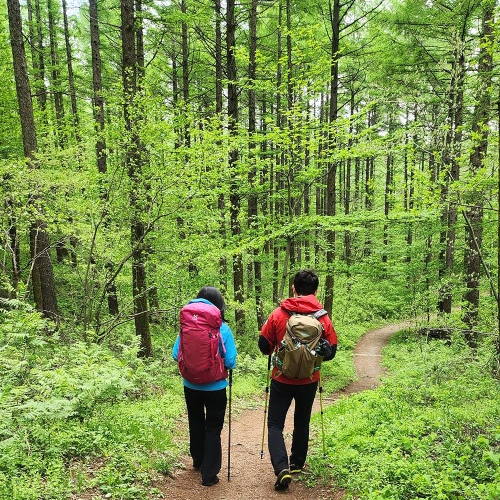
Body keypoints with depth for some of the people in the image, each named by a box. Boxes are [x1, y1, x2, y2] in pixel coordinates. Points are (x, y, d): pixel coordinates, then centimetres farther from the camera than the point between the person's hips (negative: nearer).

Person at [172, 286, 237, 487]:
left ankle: (198, 462, 43)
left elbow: (176, 355, -6)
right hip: (215, 387, -3)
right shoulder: (222, 328, -15)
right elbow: (230, 362, -15)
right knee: (213, 429, 12)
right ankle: (209, 474, 15)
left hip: (191, 386, 3)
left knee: (196, 423, 23)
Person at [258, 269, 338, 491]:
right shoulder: (323, 318, -8)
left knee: (275, 424, 8)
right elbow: (331, 351, 0)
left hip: (282, 379, -2)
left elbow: (264, 345, -6)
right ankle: (297, 464, 35)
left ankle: (282, 469, -7)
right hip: (309, 381, 2)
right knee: (302, 423, 21)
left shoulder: (278, 313, -12)